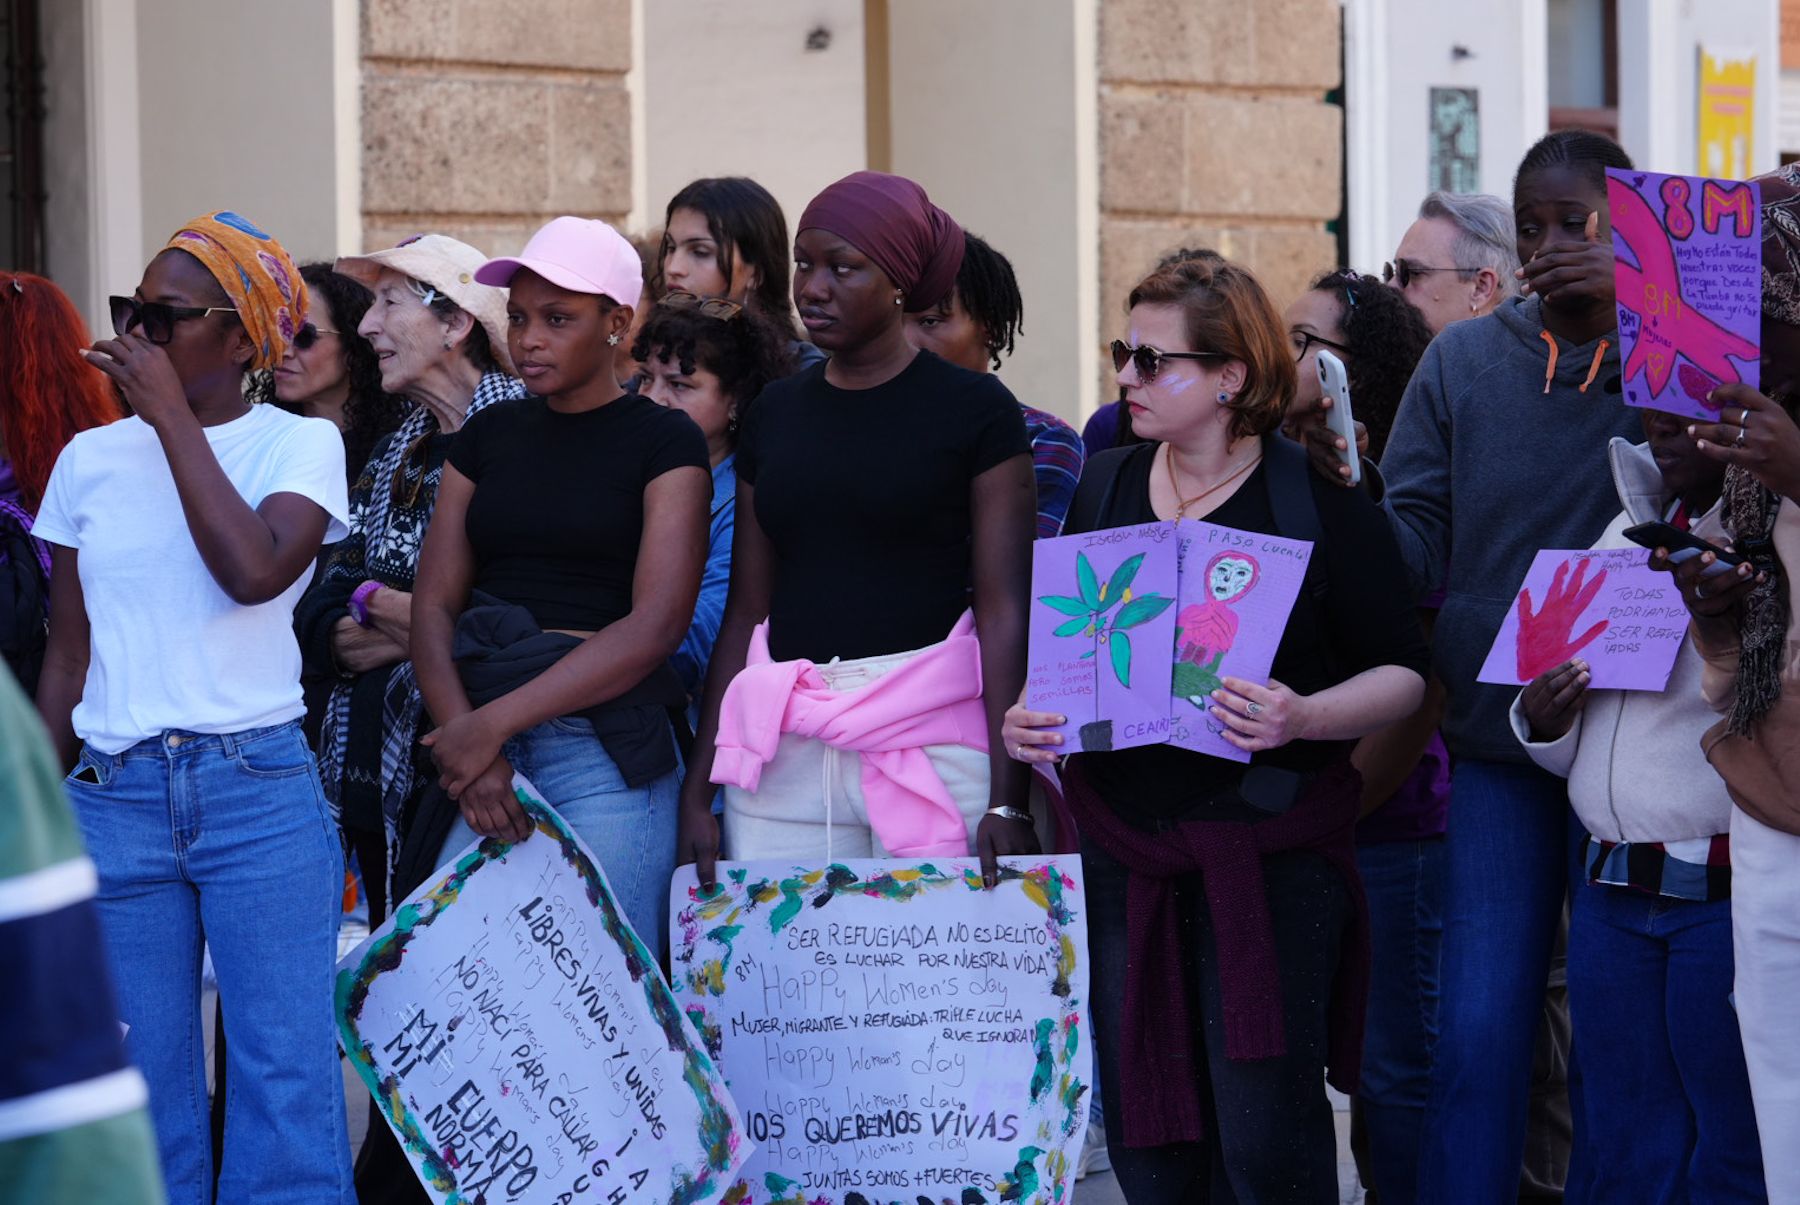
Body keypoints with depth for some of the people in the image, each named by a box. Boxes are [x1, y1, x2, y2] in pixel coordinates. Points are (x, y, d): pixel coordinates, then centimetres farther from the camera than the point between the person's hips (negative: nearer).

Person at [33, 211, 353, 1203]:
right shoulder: (89, 460, 10)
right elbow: (67, 656, 13)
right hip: (114, 794, 3)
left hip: (258, 791, -3)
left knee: (286, 1074, -2)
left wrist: (171, 414, -14)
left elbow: (255, 570, -20)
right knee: (140, 1083, 5)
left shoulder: (300, 444, 0)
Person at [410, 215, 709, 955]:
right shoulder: (489, 436, 15)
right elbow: (434, 605, 8)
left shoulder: (665, 442, 1)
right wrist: (464, 741, -10)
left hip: (605, 759, -4)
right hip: (481, 754, 4)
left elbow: (656, 624, -10)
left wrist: (494, 722, -14)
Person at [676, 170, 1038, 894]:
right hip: (782, 753, 4)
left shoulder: (974, 409, 0)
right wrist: (698, 789, 9)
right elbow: (746, 612, 14)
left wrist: (1008, 799, -14)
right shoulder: (776, 413, 14)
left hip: (934, 746, -4)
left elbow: (1003, 611, -6)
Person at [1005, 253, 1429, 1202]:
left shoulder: (1320, 502, -5)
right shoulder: (1104, 489, 11)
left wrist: (1302, 718, -22)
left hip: (1269, 854, -5)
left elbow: (1401, 674, -4)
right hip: (1124, 851, 5)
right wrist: (1030, 717, -2)